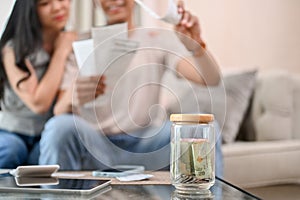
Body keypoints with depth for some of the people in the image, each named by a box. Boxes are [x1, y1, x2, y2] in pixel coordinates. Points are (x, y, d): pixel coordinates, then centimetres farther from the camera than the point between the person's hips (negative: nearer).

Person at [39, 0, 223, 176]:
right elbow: (58, 112, -5)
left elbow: (212, 79, -8)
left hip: (146, 145, 1)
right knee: (60, 126, -31)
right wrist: (71, 99, -30)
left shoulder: (158, 39, 6)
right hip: (94, 143, 0)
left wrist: (196, 45, -29)